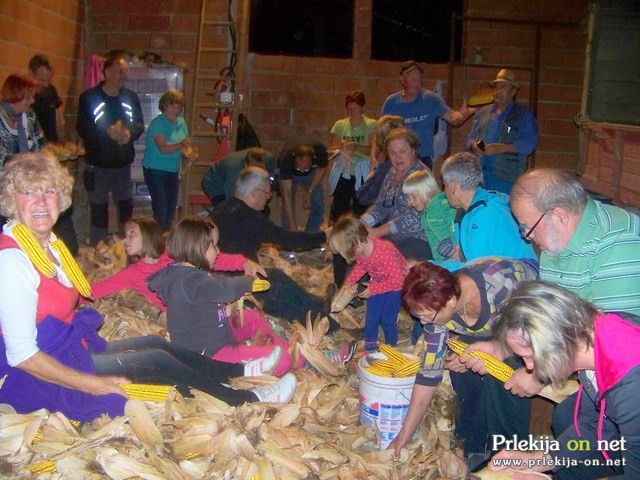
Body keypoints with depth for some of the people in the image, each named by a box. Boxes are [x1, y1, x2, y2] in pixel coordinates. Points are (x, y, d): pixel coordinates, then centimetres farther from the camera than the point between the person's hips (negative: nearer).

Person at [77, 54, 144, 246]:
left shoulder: (131, 97, 6)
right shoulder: (89, 97, -7)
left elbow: (140, 124, 5)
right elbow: (82, 128, -13)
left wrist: (130, 133, -17)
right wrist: (107, 132, -28)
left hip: (124, 163, 4)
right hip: (98, 165, -4)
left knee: (126, 208, 14)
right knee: (99, 210, 2)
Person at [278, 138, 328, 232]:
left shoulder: (321, 152, -37)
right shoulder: (286, 159, -41)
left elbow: (321, 169, -12)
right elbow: (287, 193, -37)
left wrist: (310, 192, -19)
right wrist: (292, 223, -40)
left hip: (312, 173, 2)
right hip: (289, 173, -2)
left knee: (318, 207, -6)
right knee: (288, 209, -13)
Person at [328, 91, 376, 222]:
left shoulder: (371, 125, 1)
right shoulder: (340, 125, 8)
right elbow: (332, 148, 8)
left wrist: (357, 147, -21)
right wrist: (342, 147, -14)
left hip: (362, 176, -2)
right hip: (342, 174, 2)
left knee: (361, 212, -4)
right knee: (338, 212, 2)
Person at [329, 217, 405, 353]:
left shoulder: (383, 252, -40)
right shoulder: (360, 250, -18)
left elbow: (397, 279, -32)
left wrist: (373, 289, -26)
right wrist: (350, 281, -9)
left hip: (396, 285, -6)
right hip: (377, 283, 6)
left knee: (387, 320, -3)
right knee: (371, 318, 7)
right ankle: (369, 347, 26)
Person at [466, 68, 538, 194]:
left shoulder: (524, 114, 5)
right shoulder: (483, 112, 19)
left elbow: (529, 143, -6)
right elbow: (471, 137, 21)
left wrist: (501, 148, -19)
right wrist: (474, 146, -5)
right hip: (480, 174, 4)